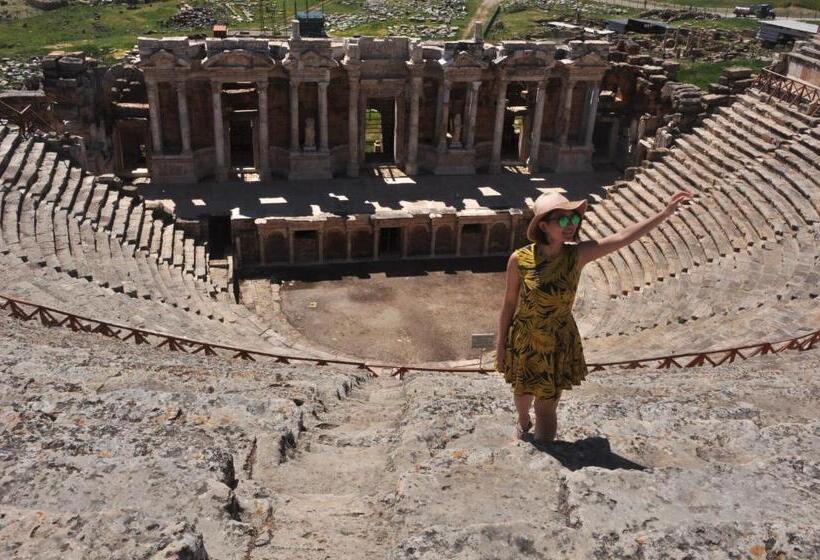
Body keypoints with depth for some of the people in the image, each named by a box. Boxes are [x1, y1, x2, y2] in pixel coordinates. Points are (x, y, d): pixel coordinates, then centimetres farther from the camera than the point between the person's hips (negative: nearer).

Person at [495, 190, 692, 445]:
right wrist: (501, 343, -1)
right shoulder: (519, 259, -21)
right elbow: (509, 302, -9)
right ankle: (523, 422, 61)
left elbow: (621, 238, -24)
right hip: (524, 343, 0)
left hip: (559, 346, 0)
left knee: (547, 408, 11)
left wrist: (665, 213, -31)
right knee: (523, 394, 26)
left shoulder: (577, 255, -17)